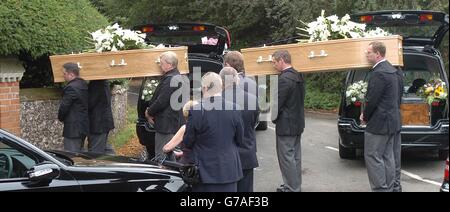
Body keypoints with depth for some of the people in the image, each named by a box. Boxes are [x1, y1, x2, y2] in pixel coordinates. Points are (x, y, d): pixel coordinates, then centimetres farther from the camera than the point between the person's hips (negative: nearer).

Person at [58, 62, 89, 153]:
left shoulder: (71, 88, -18)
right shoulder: (84, 84, 10)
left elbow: (64, 106, -16)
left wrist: (61, 118, 3)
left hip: (73, 129, -9)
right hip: (84, 126, 10)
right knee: (79, 154, 19)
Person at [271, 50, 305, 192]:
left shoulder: (284, 79, -20)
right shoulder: (298, 76, 9)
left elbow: (278, 103, -19)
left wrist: (274, 117, -3)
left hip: (286, 125, -10)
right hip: (298, 123, 10)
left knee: (287, 158, -2)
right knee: (295, 156, 16)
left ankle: (292, 188, 3)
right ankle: (295, 186, 26)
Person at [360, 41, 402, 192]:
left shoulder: (379, 73, -19)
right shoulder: (393, 71, 13)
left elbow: (372, 100, -21)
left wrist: (365, 117, -4)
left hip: (379, 123, -10)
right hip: (393, 122, 10)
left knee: (373, 157, -3)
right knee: (387, 157, 14)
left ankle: (380, 188, -1)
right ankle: (389, 188, 20)